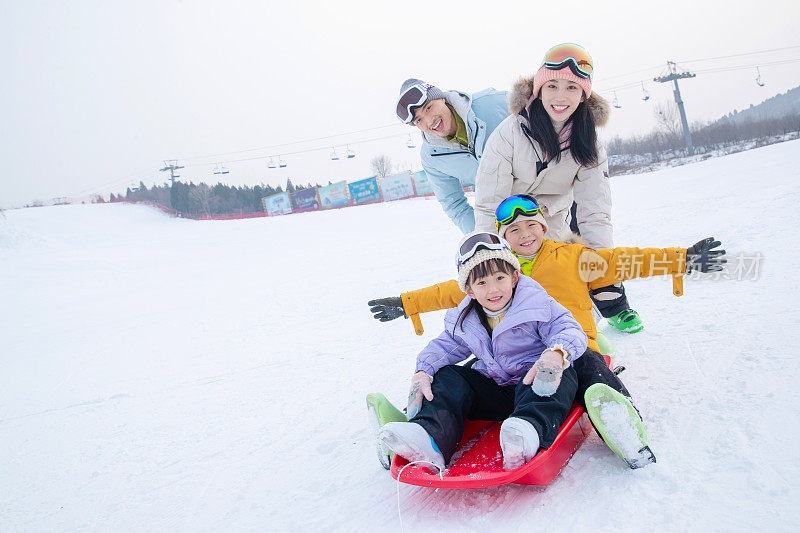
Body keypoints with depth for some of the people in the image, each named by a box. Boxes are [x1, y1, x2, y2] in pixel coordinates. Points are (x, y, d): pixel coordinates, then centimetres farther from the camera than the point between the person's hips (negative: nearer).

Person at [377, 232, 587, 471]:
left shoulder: (536, 303, -12)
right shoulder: (464, 319, 4)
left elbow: (569, 330, -20)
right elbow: (445, 346, 13)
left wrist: (556, 353, -45)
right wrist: (423, 372, -8)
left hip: (532, 385, -5)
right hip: (492, 391, 5)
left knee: (562, 376, -35)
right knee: (447, 376, -8)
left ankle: (530, 428, -64)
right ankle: (429, 437, -32)